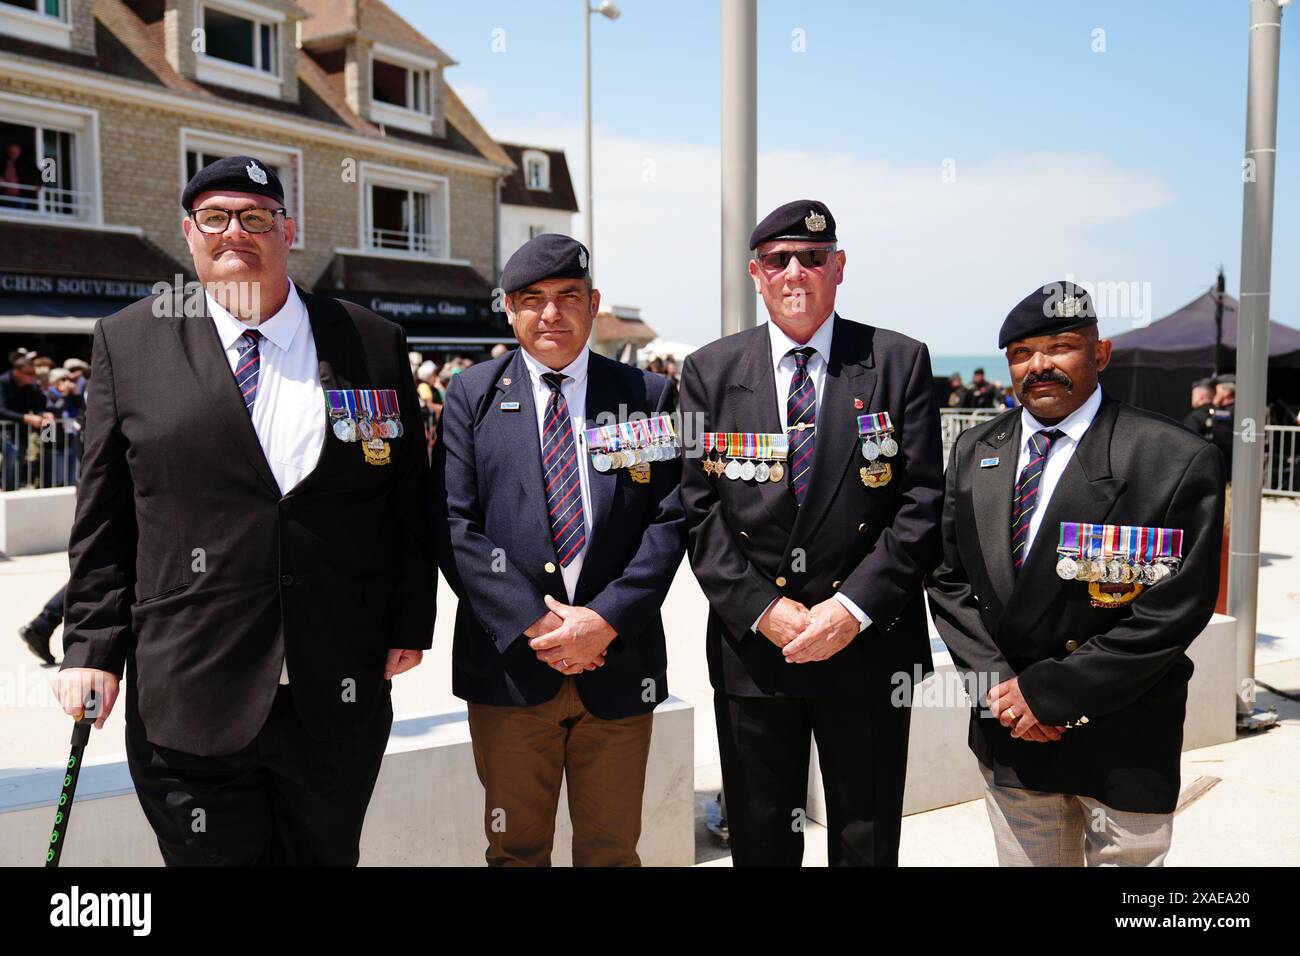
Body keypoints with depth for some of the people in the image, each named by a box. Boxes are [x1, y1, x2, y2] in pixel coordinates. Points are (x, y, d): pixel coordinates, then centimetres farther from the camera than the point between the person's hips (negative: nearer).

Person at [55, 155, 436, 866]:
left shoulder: (373, 344, 4)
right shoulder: (128, 342, 3)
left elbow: (409, 501, 7)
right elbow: (104, 519, 5)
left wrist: (410, 623, 4)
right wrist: (92, 647, 1)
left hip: (339, 699, 2)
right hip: (189, 699, -1)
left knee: (326, 854, 18)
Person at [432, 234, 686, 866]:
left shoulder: (649, 396, 5)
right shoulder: (472, 397, 4)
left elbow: (671, 520, -1)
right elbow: (453, 525, -3)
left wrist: (605, 619, -12)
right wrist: (533, 623, -13)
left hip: (619, 662, 1)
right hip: (508, 662, 0)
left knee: (611, 849, 13)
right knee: (515, 849, 12)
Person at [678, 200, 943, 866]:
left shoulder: (899, 362, 0)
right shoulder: (709, 371, 3)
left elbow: (922, 503, -5)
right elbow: (698, 507, -1)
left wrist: (854, 607, -14)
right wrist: (762, 609, -10)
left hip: (869, 643, -1)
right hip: (750, 644, 1)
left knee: (866, 844, 14)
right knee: (759, 841, 16)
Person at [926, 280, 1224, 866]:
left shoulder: (1177, 461, -12)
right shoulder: (974, 452, 4)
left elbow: (1176, 609, -16)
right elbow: (948, 580, 5)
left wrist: (1048, 689, -15)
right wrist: (997, 683, -8)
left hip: (1123, 744, -3)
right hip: (1007, 731, 4)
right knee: (1023, 859, 16)